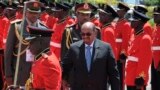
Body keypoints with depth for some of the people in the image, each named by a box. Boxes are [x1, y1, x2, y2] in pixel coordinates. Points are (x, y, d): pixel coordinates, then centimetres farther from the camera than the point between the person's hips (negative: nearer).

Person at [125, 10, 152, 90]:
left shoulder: (145, 38, -15)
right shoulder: (136, 37, 14)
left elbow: (145, 61, -19)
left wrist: (140, 79, -20)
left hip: (137, 80, -10)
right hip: (131, 79, 10)